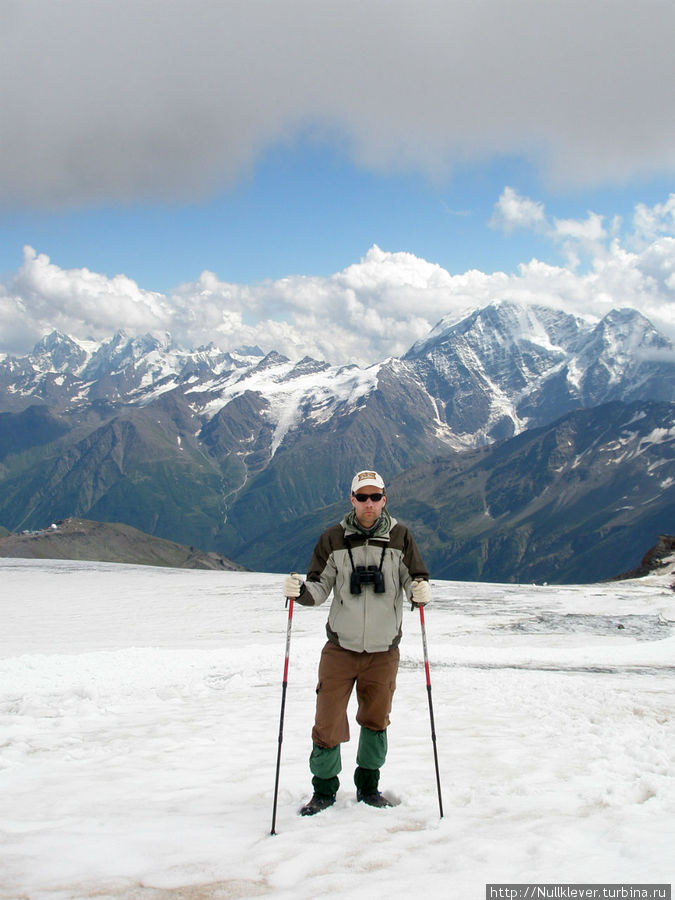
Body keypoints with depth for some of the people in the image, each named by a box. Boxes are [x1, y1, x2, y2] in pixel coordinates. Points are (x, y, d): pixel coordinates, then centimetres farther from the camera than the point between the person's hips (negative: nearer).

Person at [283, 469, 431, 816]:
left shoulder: (399, 537, -1)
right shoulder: (333, 539, -1)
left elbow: (416, 579, -1)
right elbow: (320, 587, 1)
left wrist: (420, 591, -23)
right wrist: (300, 590, -19)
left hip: (384, 650, 1)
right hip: (341, 647, -1)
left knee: (376, 721, 15)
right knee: (328, 723, -1)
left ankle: (368, 786, 34)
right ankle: (324, 789, 19)